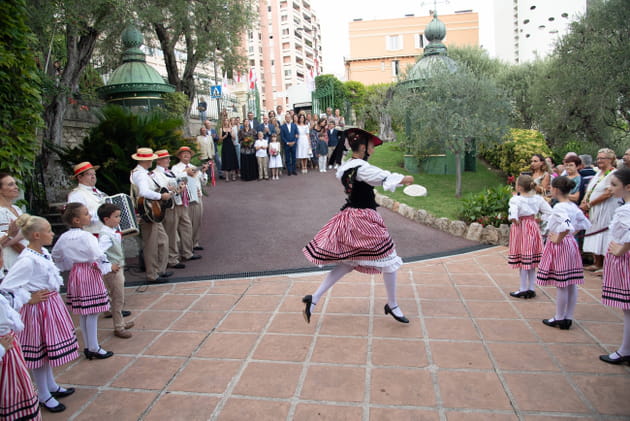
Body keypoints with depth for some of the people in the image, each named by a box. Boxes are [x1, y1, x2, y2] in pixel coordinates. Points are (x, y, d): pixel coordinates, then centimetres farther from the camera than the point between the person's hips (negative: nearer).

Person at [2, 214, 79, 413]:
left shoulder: (43, 253, 3)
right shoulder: (28, 260, -24)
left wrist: (53, 297, 12)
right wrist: (28, 299, -17)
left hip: (52, 305, 9)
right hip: (38, 308, -9)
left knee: (49, 348, 21)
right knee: (39, 351, 6)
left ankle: (51, 386, 39)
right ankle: (43, 396, 22)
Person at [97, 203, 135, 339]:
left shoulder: (113, 231, 5)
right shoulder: (106, 235, -25)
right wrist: (109, 266, -27)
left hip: (118, 269, 9)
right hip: (113, 272, -9)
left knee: (119, 299, 22)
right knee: (117, 300, 4)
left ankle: (120, 323, 37)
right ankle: (118, 327, 18)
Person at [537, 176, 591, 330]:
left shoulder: (559, 207, -19)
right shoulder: (573, 207, 7)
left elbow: (567, 226, -34)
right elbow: (585, 224, 18)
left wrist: (558, 239, -20)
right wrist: (571, 234, 15)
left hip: (559, 246, -9)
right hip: (571, 244, 9)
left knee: (561, 285, 0)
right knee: (571, 284, 11)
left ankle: (560, 319, 11)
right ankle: (568, 318, 21)